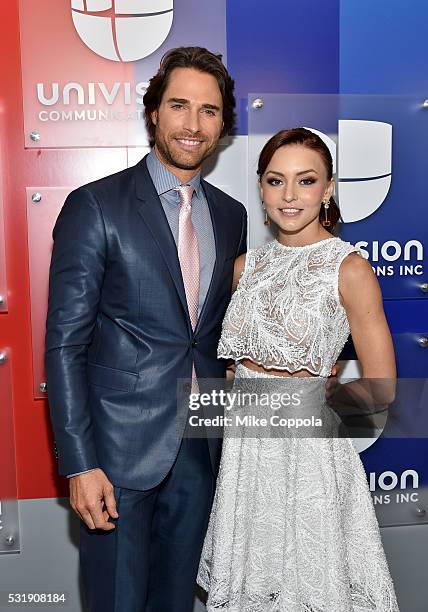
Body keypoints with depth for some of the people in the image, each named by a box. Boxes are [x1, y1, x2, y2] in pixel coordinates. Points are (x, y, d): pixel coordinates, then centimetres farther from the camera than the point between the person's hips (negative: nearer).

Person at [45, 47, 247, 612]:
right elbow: (65, 344, -11)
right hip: (121, 451, -4)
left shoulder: (231, 216, 7)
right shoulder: (95, 207, -10)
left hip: (202, 450, 5)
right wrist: (80, 465, -15)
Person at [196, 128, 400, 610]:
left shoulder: (349, 268, -13)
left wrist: (308, 398, -5)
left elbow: (379, 391, -11)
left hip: (310, 450, -5)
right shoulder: (246, 266, 4)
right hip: (244, 449, 5)